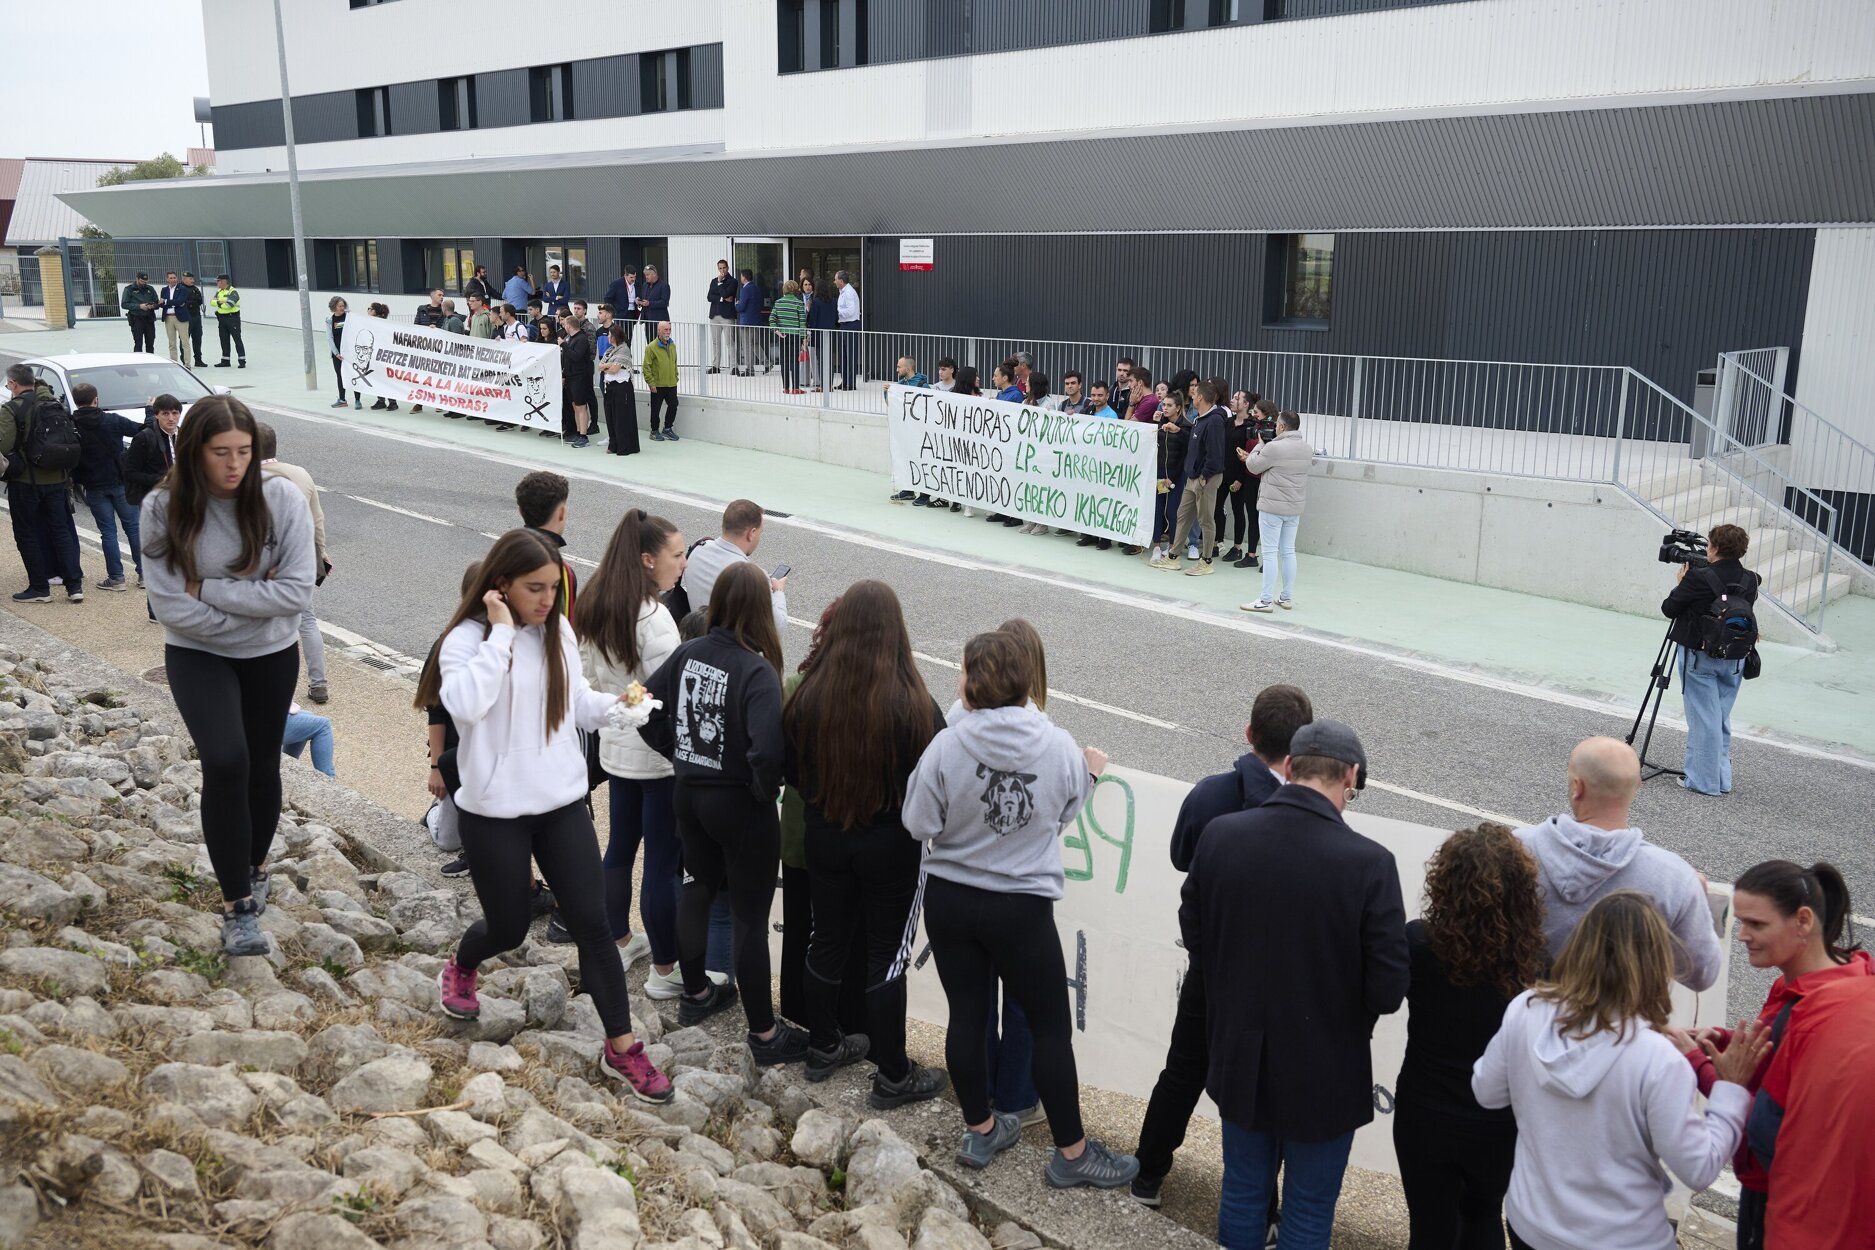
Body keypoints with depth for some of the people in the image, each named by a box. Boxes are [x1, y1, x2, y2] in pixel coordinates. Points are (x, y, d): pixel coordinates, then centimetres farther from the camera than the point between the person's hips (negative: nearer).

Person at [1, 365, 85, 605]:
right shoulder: (55, 405, 6)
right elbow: (75, 442, 8)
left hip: (25, 481, -5)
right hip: (57, 479, 5)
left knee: (27, 534, 6)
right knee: (61, 531, 10)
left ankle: (39, 588, 8)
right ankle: (74, 585, 5)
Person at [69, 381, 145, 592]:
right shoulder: (112, 421, -9)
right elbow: (143, 431, -4)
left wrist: (76, 480, 9)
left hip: (94, 487, 0)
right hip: (120, 482, 0)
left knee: (108, 532, 5)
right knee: (133, 527, 9)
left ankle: (116, 578, 3)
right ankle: (144, 574, 9)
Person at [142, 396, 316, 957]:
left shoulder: (281, 498, -17)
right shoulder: (163, 508, -15)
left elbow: (297, 591, -21)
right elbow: (168, 605, -18)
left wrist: (208, 590, -22)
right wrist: (252, 601, -19)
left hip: (272, 657, 1)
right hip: (198, 656, -1)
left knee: (261, 767, 15)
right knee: (225, 761, -21)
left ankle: (254, 869, 42)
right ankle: (237, 905, -10)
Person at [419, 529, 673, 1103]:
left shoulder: (558, 633, 2)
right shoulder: (467, 639, -14)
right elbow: (465, 705, -32)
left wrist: (618, 705, -8)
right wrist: (501, 635, -29)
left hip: (563, 804, 4)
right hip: (494, 814, -4)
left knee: (592, 922, 1)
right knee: (509, 926, 11)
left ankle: (621, 1047, 11)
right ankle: (459, 969, 48)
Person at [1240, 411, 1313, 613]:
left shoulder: (1274, 447, -18)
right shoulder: (1307, 449, 6)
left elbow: (1253, 466, -6)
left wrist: (1260, 444, 9)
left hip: (1272, 507, -7)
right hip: (1295, 508, 7)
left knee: (1270, 552, -3)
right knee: (1288, 551, 13)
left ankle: (1266, 600, -2)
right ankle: (1287, 598, 18)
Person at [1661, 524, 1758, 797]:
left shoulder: (1699, 578, -18)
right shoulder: (1749, 581, -1)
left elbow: (1668, 609, -9)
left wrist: (1681, 582, 8)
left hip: (1700, 657, -5)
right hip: (1734, 659, 6)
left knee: (1703, 719, 2)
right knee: (1721, 718, 16)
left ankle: (1704, 780, 6)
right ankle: (1722, 779, 23)